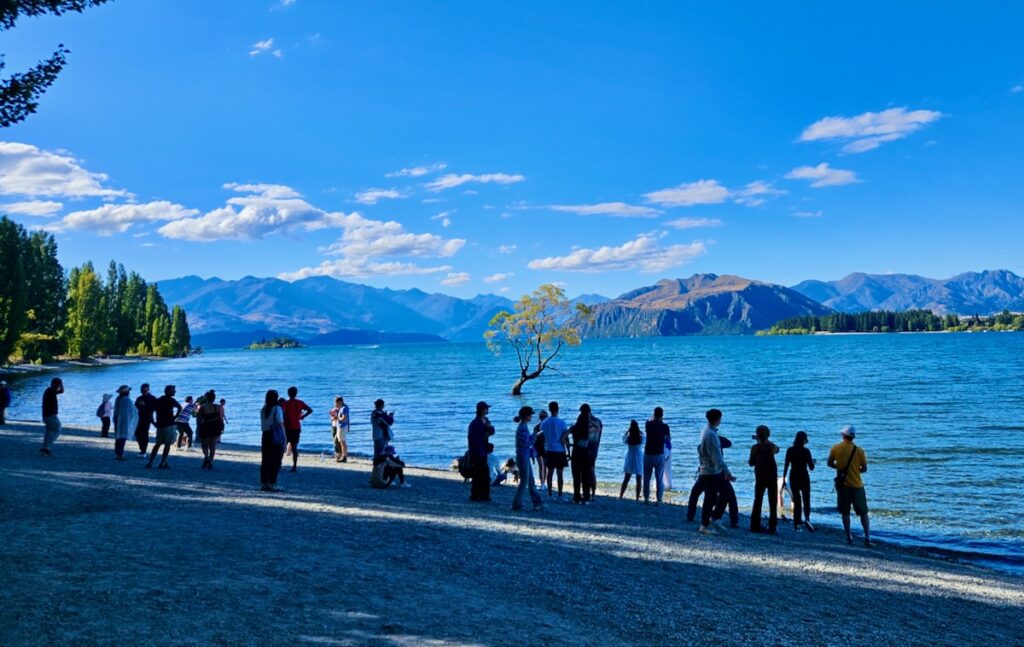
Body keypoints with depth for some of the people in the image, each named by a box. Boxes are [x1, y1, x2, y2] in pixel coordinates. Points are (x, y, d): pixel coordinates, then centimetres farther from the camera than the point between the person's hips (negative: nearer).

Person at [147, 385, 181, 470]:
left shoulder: (159, 400, 14)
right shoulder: (170, 400, -6)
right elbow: (180, 407, -24)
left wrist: (154, 423, 11)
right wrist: (174, 417, -12)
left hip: (160, 425, 6)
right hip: (169, 425, -6)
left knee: (158, 444, 14)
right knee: (168, 444, 1)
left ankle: (150, 463, 9)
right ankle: (163, 463, -2)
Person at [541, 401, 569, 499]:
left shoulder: (544, 423, 2)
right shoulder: (561, 422, -9)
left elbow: (542, 438, 9)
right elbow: (566, 439, -7)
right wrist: (568, 452, 1)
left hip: (549, 451, 3)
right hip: (560, 451, -3)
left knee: (550, 473, 8)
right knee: (559, 474, 1)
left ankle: (549, 495, 9)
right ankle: (560, 495, 3)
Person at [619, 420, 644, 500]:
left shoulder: (628, 438, -12)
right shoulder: (641, 438, -13)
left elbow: (623, 437, 9)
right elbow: (643, 434, 9)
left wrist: (628, 429, 7)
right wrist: (638, 429, 4)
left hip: (630, 460, 1)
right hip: (639, 460, -1)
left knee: (626, 479, 10)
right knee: (638, 480, 7)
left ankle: (620, 496, 9)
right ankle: (637, 498, 7)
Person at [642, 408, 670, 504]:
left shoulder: (648, 424, -4)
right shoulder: (664, 426, -9)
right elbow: (668, 437, 11)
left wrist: (652, 419, 28)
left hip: (648, 454, 2)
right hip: (659, 455, -2)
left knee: (647, 478, 12)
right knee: (659, 479, 3)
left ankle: (646, 498, 15)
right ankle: (659, 500, 1)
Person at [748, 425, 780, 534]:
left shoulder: (755, 448, -8)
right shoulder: (771, 447, -9)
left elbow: (751, 463, -1)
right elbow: (777, 449, 16)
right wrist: (766, 441, 21)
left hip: (759, 478, 2)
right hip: (771, 478, -2)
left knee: (757, 501, 12)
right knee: (773, 503, 4)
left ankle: (755, 525, 13)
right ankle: (772, 527, 0)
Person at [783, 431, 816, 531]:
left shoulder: (790, 450, -2)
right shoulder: (806, 451, -8)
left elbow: (786, 465, -3)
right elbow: (811, 468, -4)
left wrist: (784, 478, 4)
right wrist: (813, 461, 16)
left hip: (793, 477, 2)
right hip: (804, 477, -2)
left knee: (796, 501, 12)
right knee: (806, 500, 5)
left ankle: (796, 523, 11)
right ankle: (807, 519, -19)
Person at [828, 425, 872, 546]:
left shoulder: (835, 448, -4)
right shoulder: (859, 451, -6)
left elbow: (830, 463, 3)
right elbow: (864, 469, -1)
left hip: (843, 485, 1)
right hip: (857, 485, -1)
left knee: (845, 513, 11)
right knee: (863, 513, 7)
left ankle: (849, 537, 11)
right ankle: (867, 538, 0)